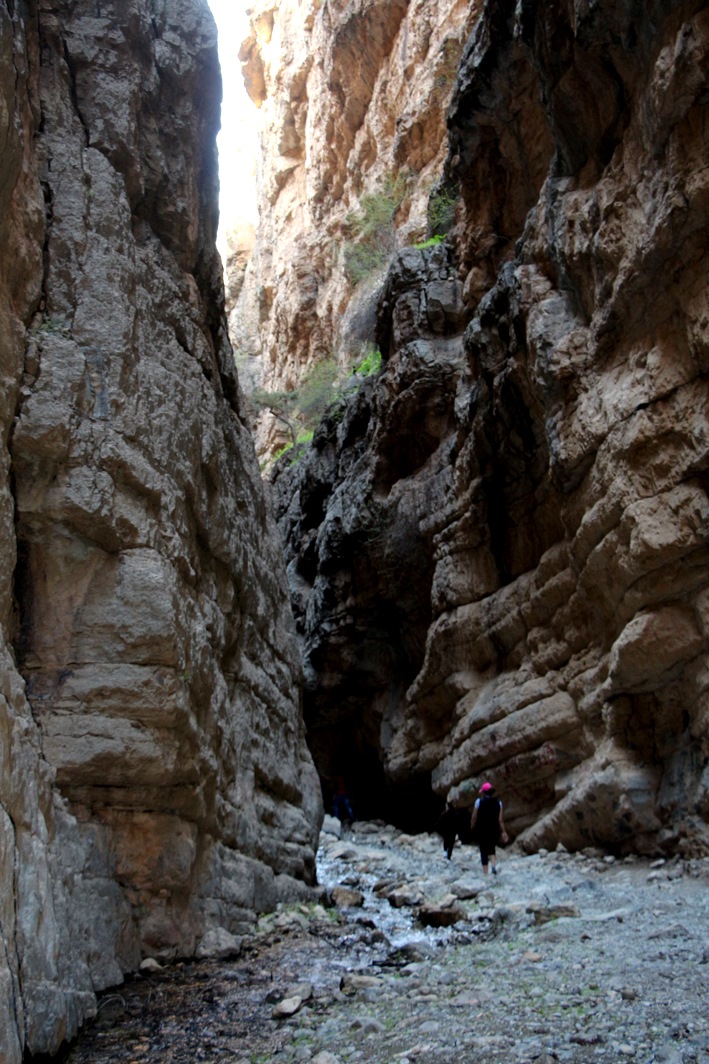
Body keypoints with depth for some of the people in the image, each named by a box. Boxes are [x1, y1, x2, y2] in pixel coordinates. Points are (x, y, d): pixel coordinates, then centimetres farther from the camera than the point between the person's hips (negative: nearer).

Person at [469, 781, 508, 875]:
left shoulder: (479, 801, -8)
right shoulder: (498, 802, -1)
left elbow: (474, 817, -3)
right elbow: (500, 820, -1)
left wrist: (472, 826, 14)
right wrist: (503, 832, 6)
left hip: (481, 830, -3)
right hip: (494, 831, 3)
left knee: (484, 851, 8)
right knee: (492, 849, 20)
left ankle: (486, 873, 7)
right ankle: (494, 866, -4)